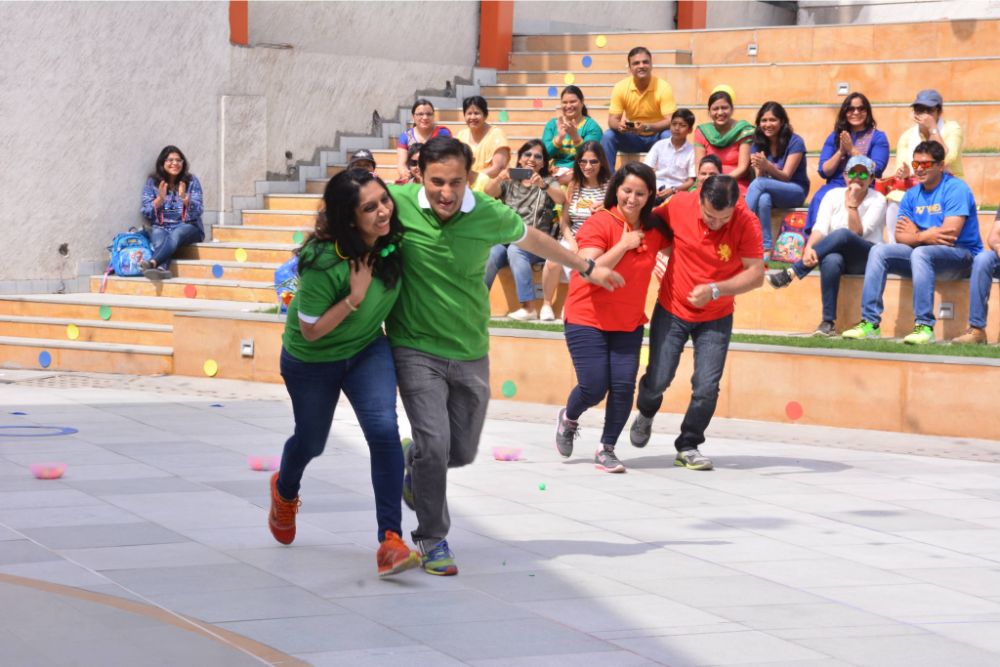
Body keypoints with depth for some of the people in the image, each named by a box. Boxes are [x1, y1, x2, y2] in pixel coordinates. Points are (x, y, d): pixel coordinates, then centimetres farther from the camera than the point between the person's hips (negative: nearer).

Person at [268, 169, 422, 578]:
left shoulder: (393, 238, -19)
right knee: (311, 441, 20)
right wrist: (355, 297, -35)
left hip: (368, 351, 3)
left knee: (384, 429, -21)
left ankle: (390, 540, -21)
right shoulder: (323, 262, -36)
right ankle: (284, 492, 57)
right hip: (311, 360, -3)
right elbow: (310, 330, -27)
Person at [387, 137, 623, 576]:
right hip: (417, 349, -3)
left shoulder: (490, 215, -9)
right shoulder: (399, 202, -14)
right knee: (435, 444, -15)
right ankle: (432, 539, 7)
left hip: (471, 354, 3)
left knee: (462, 453, 10)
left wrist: (586, 267, 25)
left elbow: (531, 238, 13)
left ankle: (414, 460, 46)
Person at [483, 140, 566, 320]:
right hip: (505, 239, 2)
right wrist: (499, 179, -26)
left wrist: (543, 185, -30)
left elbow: (561, 199, -9)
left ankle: (528, 308, -38)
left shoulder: (548, 181, 13)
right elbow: (489, 193, -3)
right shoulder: (509, 181, 17)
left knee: (515, 250, -35)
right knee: (490, 255, -31)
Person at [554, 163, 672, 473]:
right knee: (594, 387, -7)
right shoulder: (598, 223, -14)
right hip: (587, 320, -4)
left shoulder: (655, 228, 1)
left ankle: (606, 449, 12)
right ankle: (568, 419, 27)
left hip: (629, 324, 5)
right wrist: (624, 245, -22)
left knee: (624, 386, -6)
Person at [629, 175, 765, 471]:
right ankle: (645, 414, 36)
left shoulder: (747, 222, -20)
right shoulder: (678, 205, -16)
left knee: (706, 387, -7)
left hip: (716, 318, 0)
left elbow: (756, 274, -22)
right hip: (672, 310, 1)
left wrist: (715, 290, -32)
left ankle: (688, 447, 15)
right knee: (658, 379, 0)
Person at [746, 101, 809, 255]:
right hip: (769, 190, 3)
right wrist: (759, 168, -29)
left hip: (795, 192, -3)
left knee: (758, 184, -32)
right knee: (764, 198, -36)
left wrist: (767, 166, -35)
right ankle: (766, 249, -39)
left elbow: (786, 176, -15)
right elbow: (760, 177, -4)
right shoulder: (758, 144, 3)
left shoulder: (794, 142, -10)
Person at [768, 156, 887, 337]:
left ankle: (791, 273, -35)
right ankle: (828, 322, -35)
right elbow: (820, 228, -7)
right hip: (836, 253, 2)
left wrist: (852, 204, -18)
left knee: (841, 234, -36)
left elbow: (857, 233, -13)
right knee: (831, 260, -39)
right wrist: (809, 248, -27)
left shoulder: (877, 200, -1)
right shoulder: (834, 195, 8)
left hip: (866, 257, -2)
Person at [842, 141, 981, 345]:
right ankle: (870, 322, -18)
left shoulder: (955, 189, -9)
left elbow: (950, 233, -19)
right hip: (925, 254, 7)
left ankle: (925, 326, -39)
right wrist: (926, 236, -18)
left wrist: (915, 236, -6)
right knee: (878, 251, -11)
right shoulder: (912, 195, 11)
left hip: (961, 255, -7)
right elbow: (900, 237, 2)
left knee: (920, 253, -36)